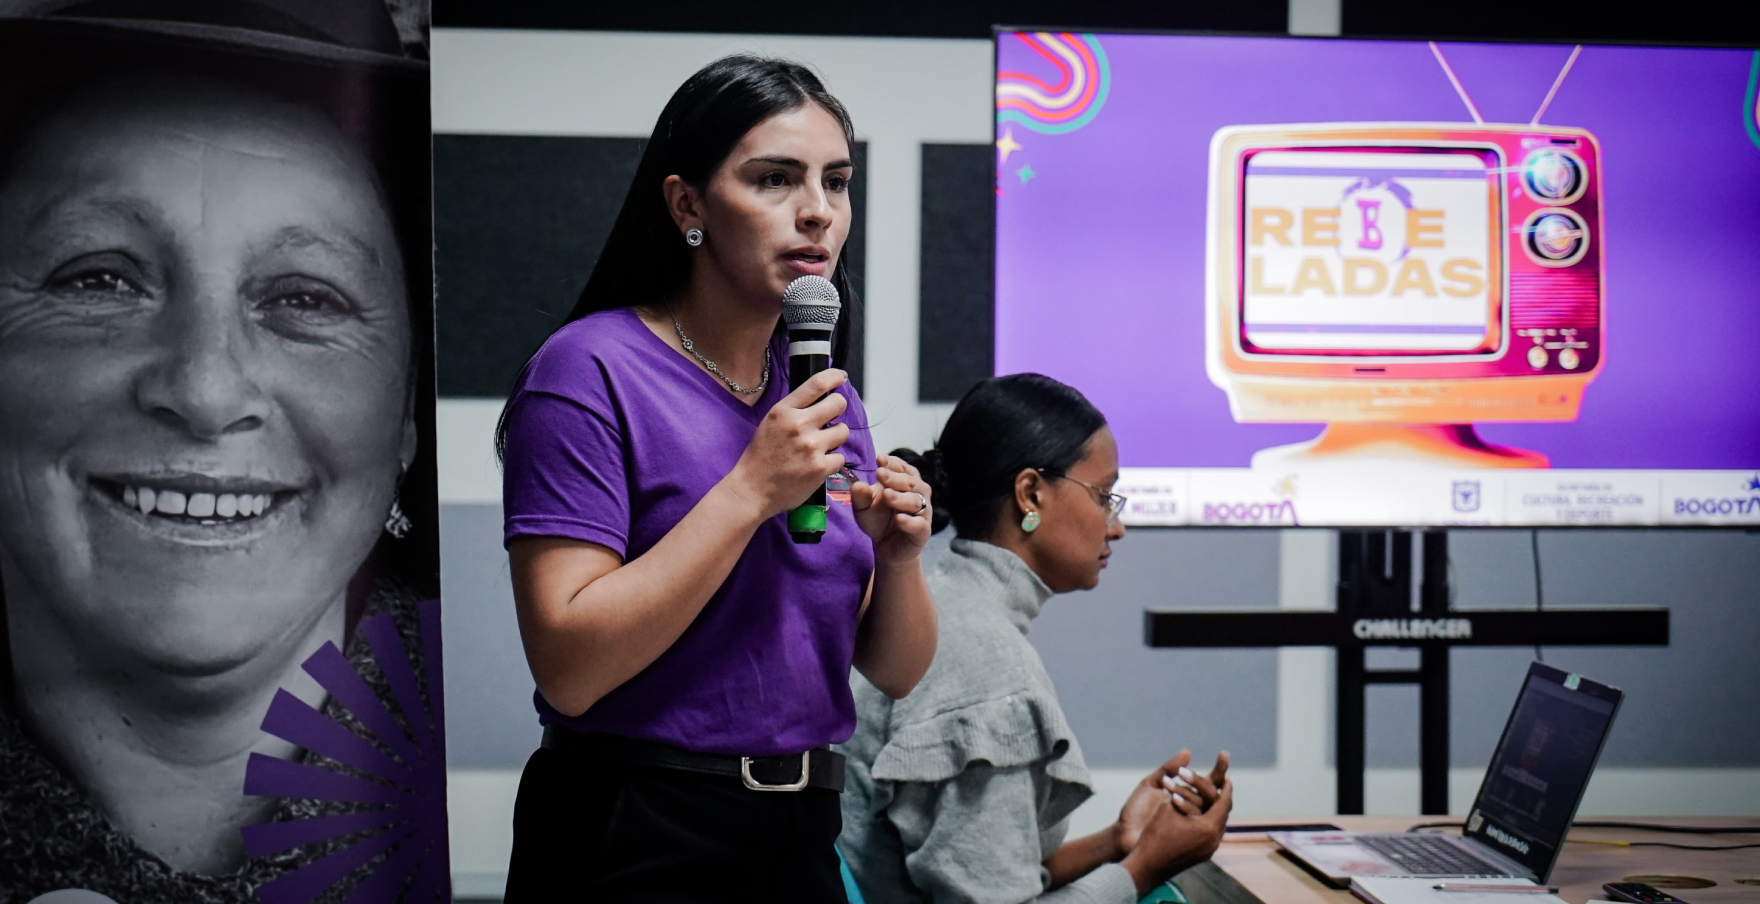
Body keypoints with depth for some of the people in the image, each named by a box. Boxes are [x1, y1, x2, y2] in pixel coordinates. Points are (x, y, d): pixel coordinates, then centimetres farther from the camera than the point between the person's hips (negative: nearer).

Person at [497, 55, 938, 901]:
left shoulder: (827, 394, 6)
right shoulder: (590, 371, -13)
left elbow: (896, 671, 8)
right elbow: (568, 669, -21)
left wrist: (897, 556, -12)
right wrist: (752, 491, -23)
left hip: (802, 833, 6)